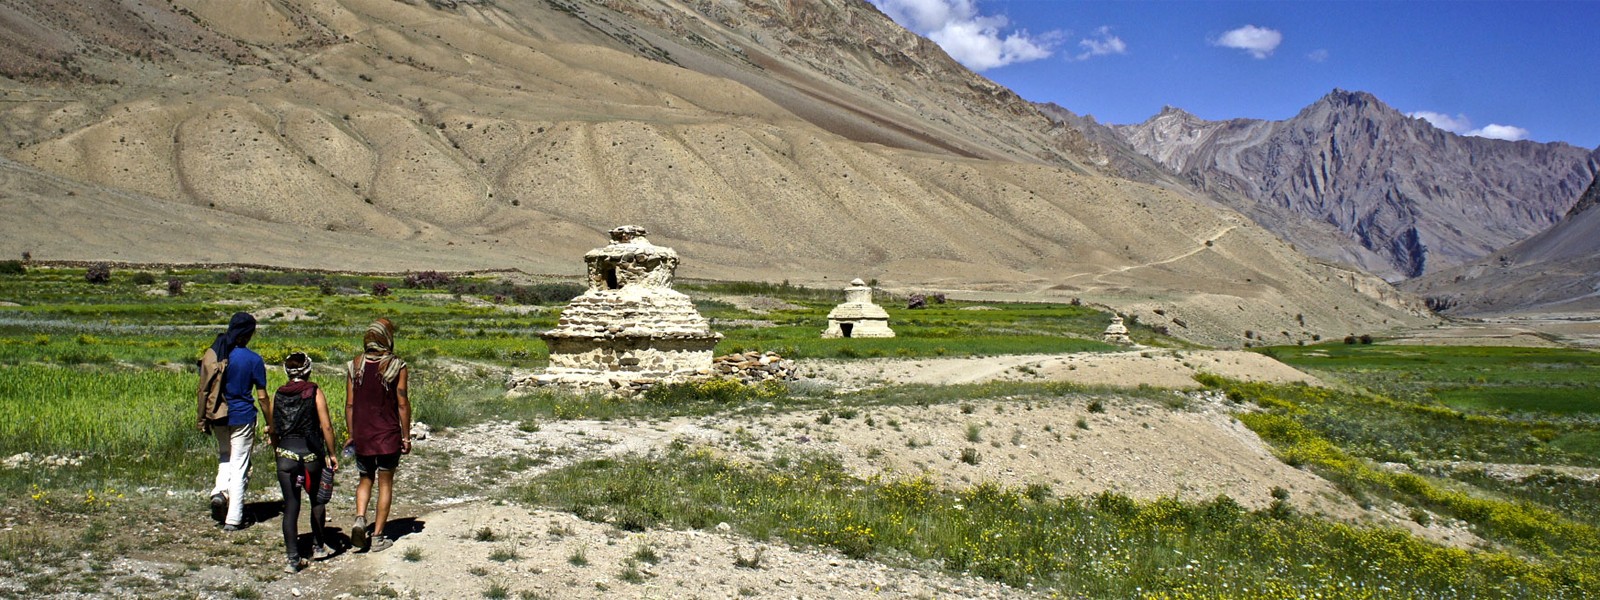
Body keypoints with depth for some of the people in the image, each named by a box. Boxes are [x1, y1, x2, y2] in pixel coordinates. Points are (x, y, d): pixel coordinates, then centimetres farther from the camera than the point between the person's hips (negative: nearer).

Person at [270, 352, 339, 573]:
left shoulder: (277, 395, 5)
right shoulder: (314, 393, -4)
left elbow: (273, 430, 10)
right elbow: (326, 426, -8)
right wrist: (331, 454, 1)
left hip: (286, 453, 2)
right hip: (311, 454, -2)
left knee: (291, 506, 4)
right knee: (317, 500, 20)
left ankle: (293, 558, 0)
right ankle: (318, 546, 29)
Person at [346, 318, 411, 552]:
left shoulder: (356, 365, 0)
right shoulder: (397, 367, -10)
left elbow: (349, 404, 3)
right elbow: (402, 404, -8)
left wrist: (351, 435, 13)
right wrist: (406, 436, 0)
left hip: (362, 436, 3)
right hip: (388, 435, -3)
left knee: (365, 480, 20)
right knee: (385, 483, 8)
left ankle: (360, 519, -3)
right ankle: (377, 536, 11)